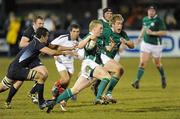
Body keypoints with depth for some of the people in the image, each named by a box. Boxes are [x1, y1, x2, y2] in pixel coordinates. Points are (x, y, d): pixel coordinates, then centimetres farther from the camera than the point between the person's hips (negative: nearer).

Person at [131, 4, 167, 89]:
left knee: (157, 64, 15)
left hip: (156, 45, -4)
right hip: (146, 43, 4)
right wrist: (140, 37, 18)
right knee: (142, 63, -10)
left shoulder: (158, 21, -14)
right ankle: (137, 81, -15)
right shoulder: (145, 19, 5)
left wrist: (152, 33, -25)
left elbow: (164, 32, -19)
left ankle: (163, 78, 42)